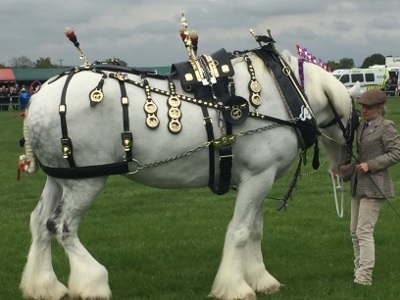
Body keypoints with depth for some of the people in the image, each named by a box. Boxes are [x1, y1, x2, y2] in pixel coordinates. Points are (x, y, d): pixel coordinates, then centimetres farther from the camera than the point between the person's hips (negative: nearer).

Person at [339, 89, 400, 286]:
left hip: (374, 186, -9)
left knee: (364, 231, -11)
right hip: (358, 185, 9)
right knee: (354, 231, 11)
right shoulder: (362, 127, 14)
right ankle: (359, 272, 20)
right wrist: (348, 170, 12)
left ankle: (364, 277, -9)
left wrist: (370, 165, -19)